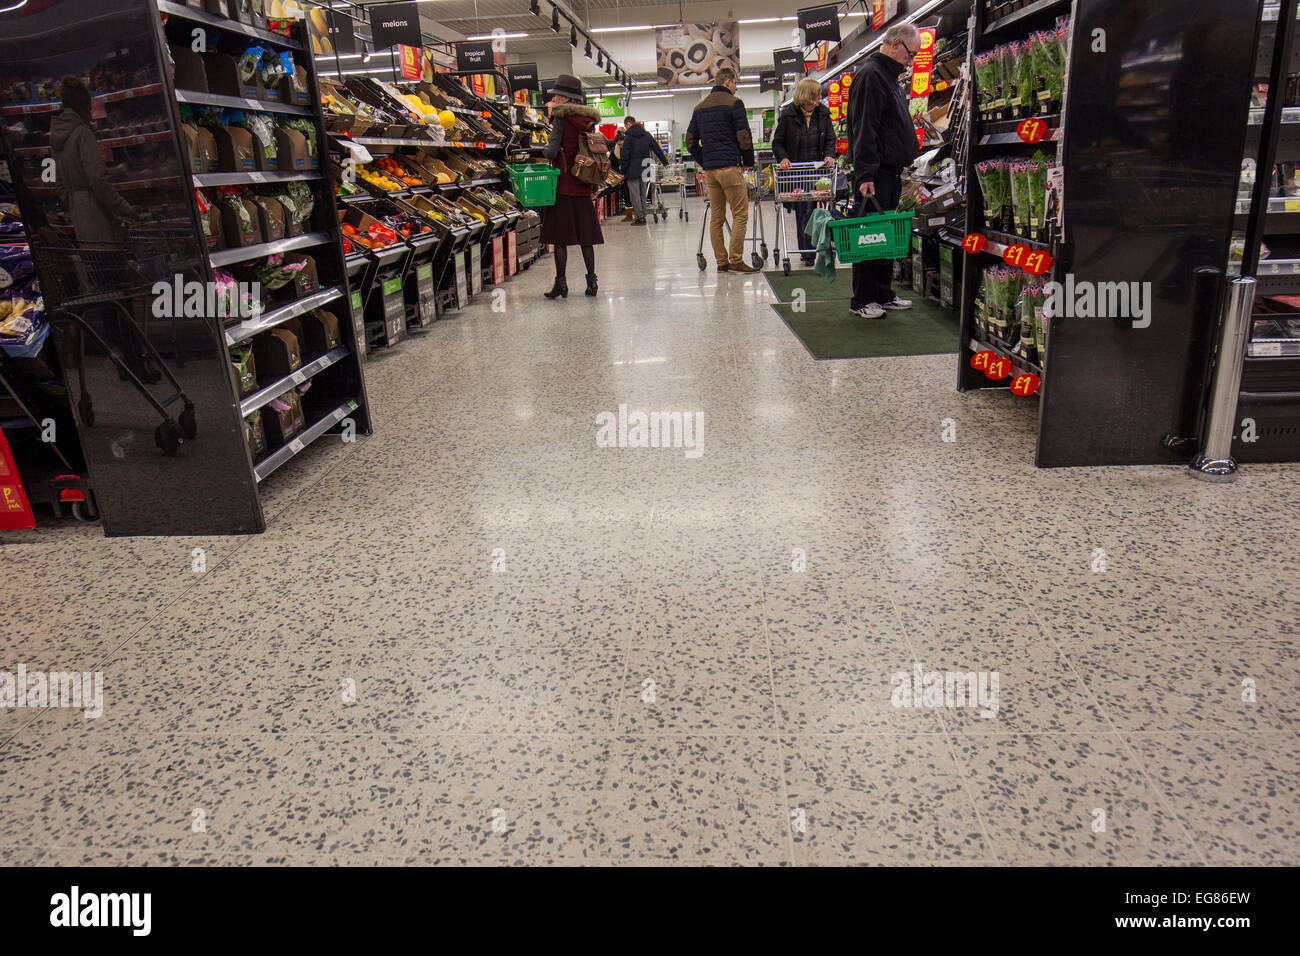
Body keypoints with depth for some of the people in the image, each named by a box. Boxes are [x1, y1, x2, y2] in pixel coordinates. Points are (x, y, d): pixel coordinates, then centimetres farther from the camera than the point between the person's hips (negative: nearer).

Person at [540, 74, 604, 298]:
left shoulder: (561, 117, -9)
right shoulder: (587, 120, 9)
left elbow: (552, 152, -16)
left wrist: (547, 147, 6)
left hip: (563, 185, -6)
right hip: (584, 187, 6)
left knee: (560, 237, -1)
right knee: (585, 236, 9)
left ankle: (561, 283, -1)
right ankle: (591, 280, 9)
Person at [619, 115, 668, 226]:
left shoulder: (629, 138, -6)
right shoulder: (647, 135, 11)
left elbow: (625, 157, -9)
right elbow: (657, 149, 15)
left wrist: (623, 172, -5)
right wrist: (665, 162, 24)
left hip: (633, 171, -6)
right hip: (644, 171, 6)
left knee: (635, 195, -3)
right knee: (643, 195, 14)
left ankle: (640, 217, -6)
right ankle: (643, 216, 15)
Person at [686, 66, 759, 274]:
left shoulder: (699, 107, 17)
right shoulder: (733, 104, -4)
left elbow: (690, 142, 15)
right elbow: (744, 138, -8)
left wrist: (704, 163, 19)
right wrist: (749, 162, 5)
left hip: (709, 170, 7)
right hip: (730, 167, -7)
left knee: (716, 217, 8)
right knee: (740, 215, -3)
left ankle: (721, 262, 9)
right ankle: (736, 260, -8)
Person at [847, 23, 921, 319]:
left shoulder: (888, 77, 22)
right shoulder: (870, 75, -10)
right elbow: (864, 129, -19)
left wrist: (905, 160, 22)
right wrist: (864, 174, -24)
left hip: (891, 172, 10)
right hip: (875, 174, -10)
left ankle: (883, 295, 18)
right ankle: (862, 300, -1)